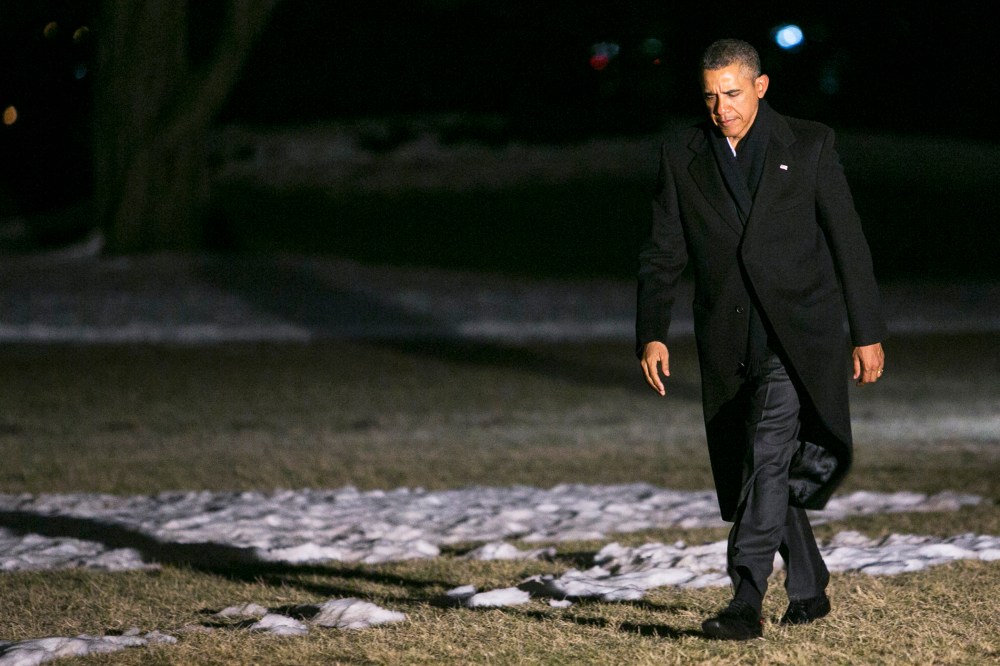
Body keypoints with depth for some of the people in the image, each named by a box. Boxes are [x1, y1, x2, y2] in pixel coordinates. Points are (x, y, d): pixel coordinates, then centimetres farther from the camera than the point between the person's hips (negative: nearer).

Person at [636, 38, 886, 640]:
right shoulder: (683, 157, 6)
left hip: (798, 333, -4)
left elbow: (848, 242, 4)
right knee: (768, 474, 9)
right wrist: (652, 335, -4)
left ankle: (747, 602, -26)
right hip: (729, 344, 4)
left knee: (771, 450, -22)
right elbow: (663, 255, 6)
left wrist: (868, 332, 2)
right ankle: (809, 590, 28)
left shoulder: (809, 146, 1)